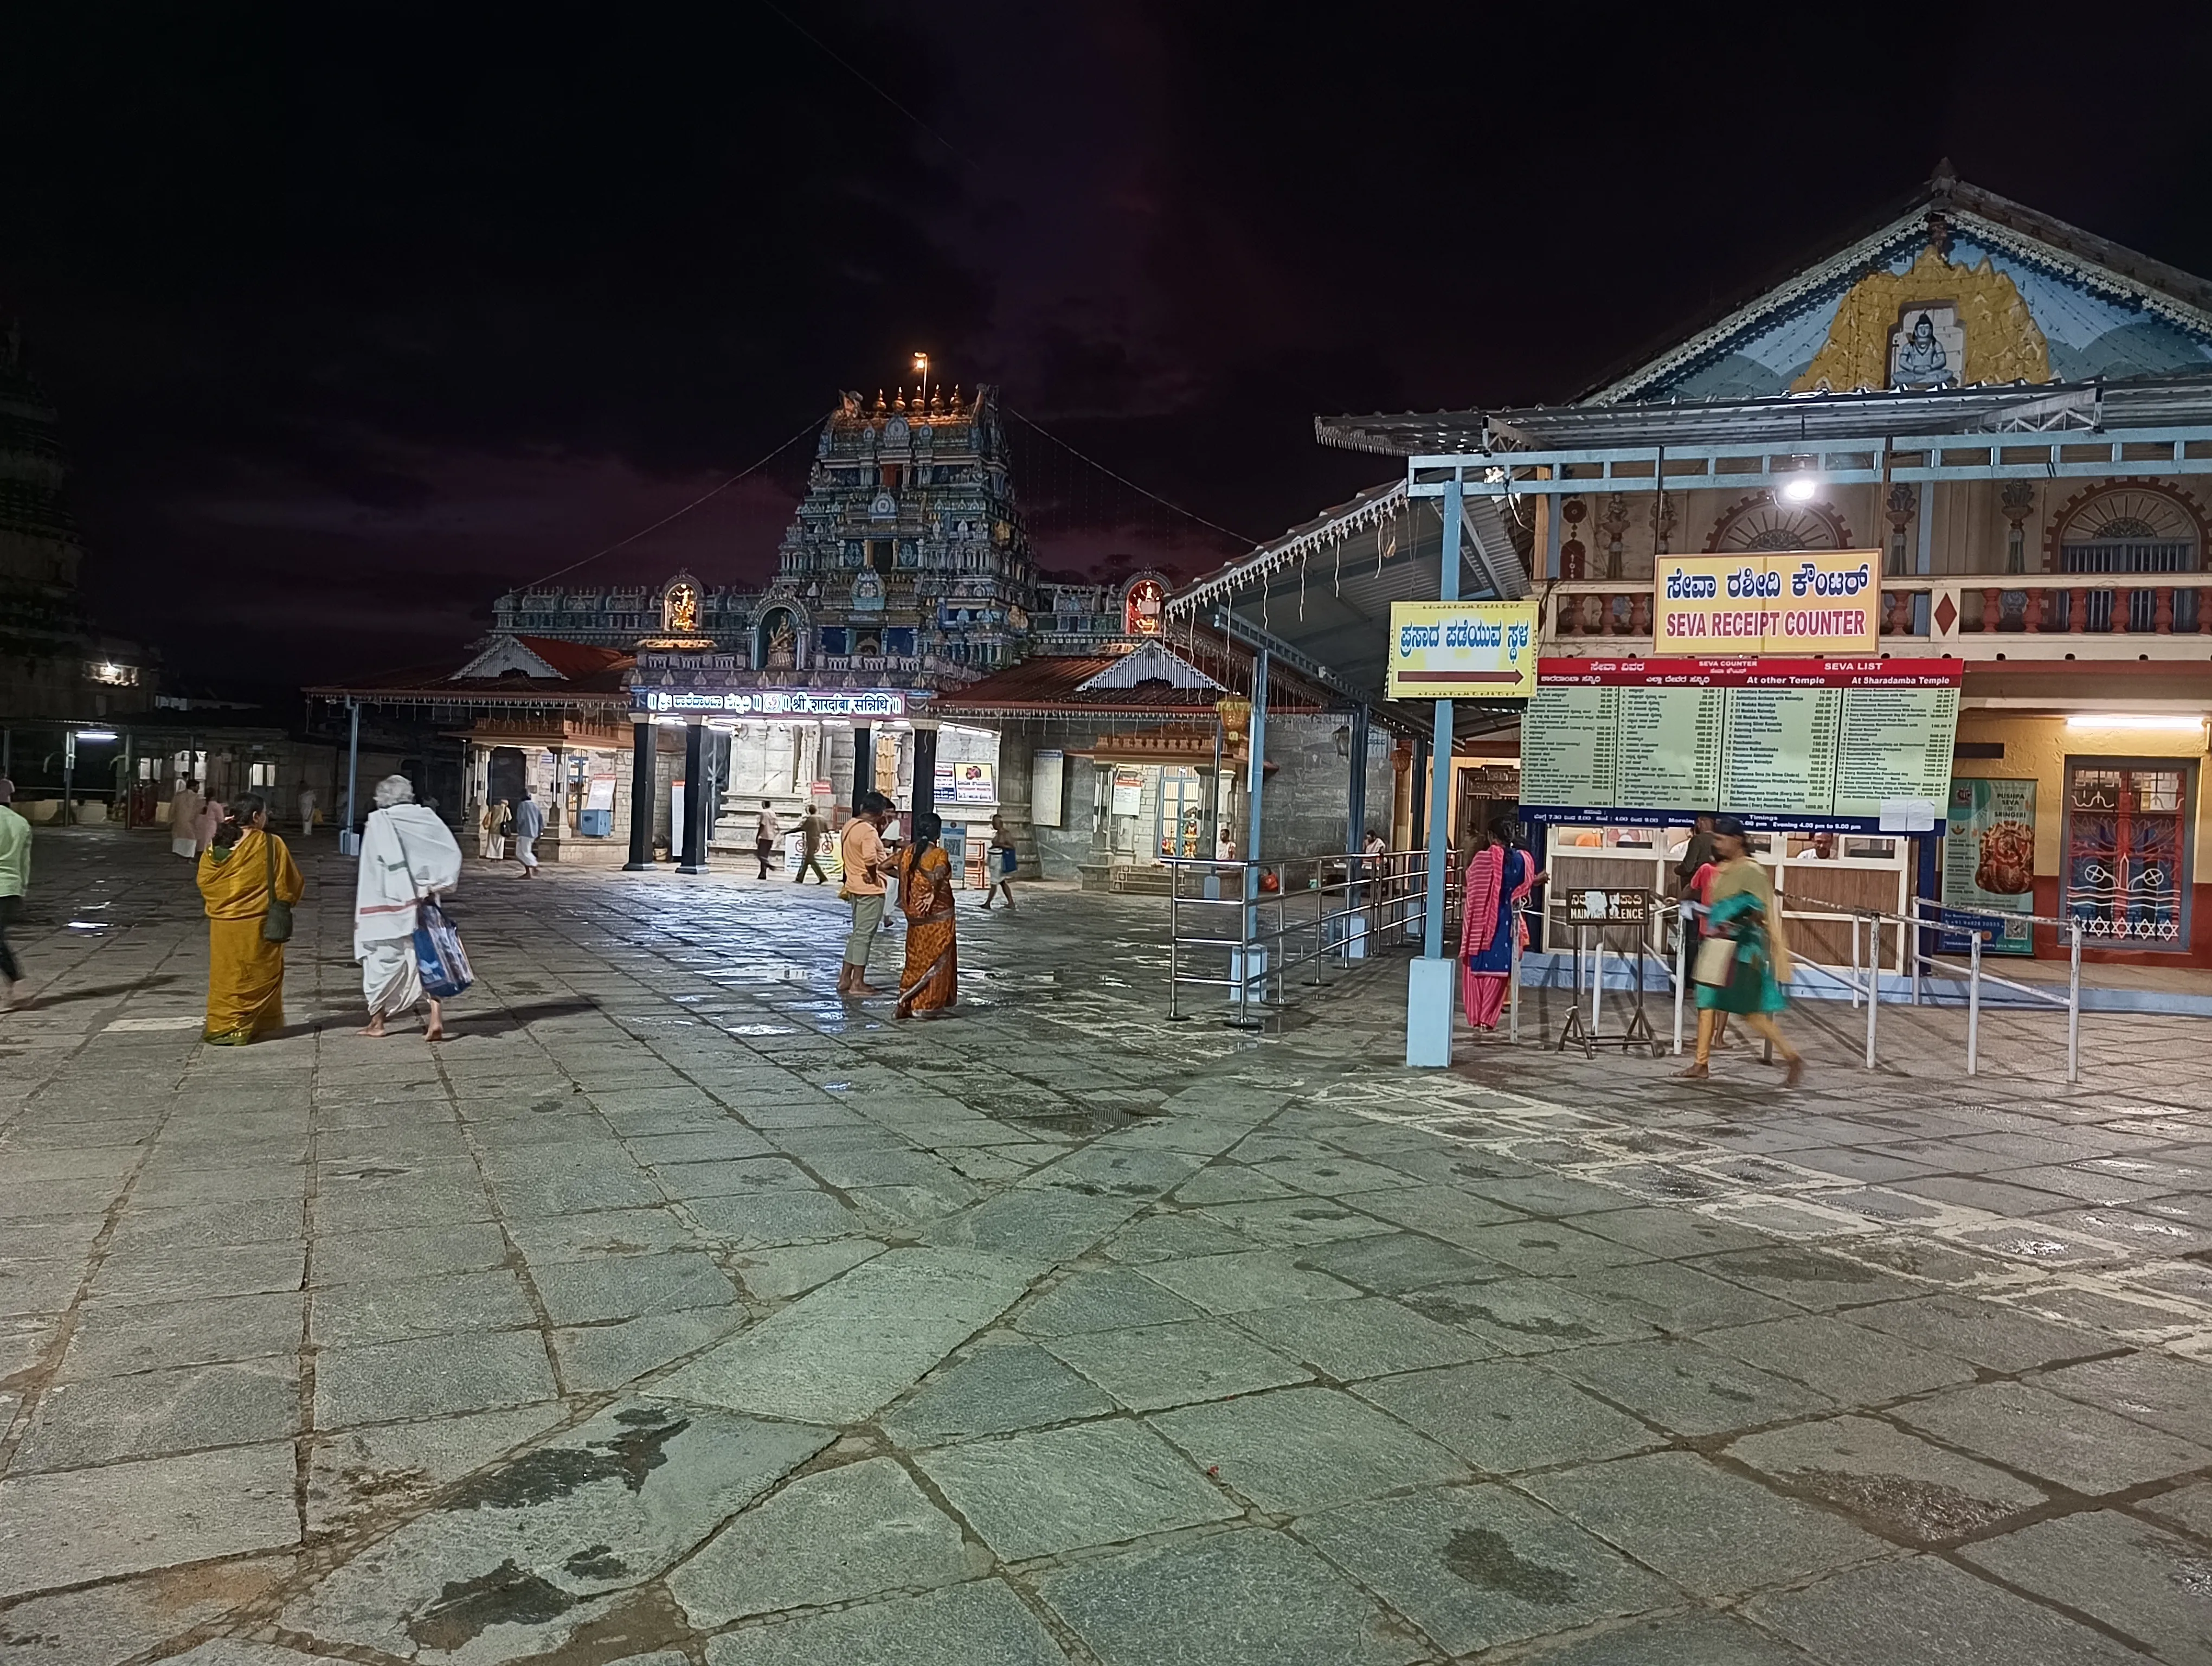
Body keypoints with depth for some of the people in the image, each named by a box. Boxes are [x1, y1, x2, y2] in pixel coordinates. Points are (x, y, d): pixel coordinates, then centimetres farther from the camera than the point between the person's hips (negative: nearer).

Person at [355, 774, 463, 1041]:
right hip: (424, 904, 3)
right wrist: (437, 885, -4)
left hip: (390, 908, -3)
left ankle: (377, 1021, 23)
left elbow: (373, 869, -11)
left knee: (383, 960, 11)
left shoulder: (378, 822, -7)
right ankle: (436, 1019, -2)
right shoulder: (427, 818, 2)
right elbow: (453, 853, -5)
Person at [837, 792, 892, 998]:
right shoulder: (869, 831, -19)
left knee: (858, 934, 17)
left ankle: (845, 980, 20)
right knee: (865, 935, -3)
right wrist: (874, 876, -15)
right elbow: (870, 859, -31)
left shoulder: (850, 825, 9)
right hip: (871, 889, -9)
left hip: (855, 886, 9)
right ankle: (858, 984, 2)